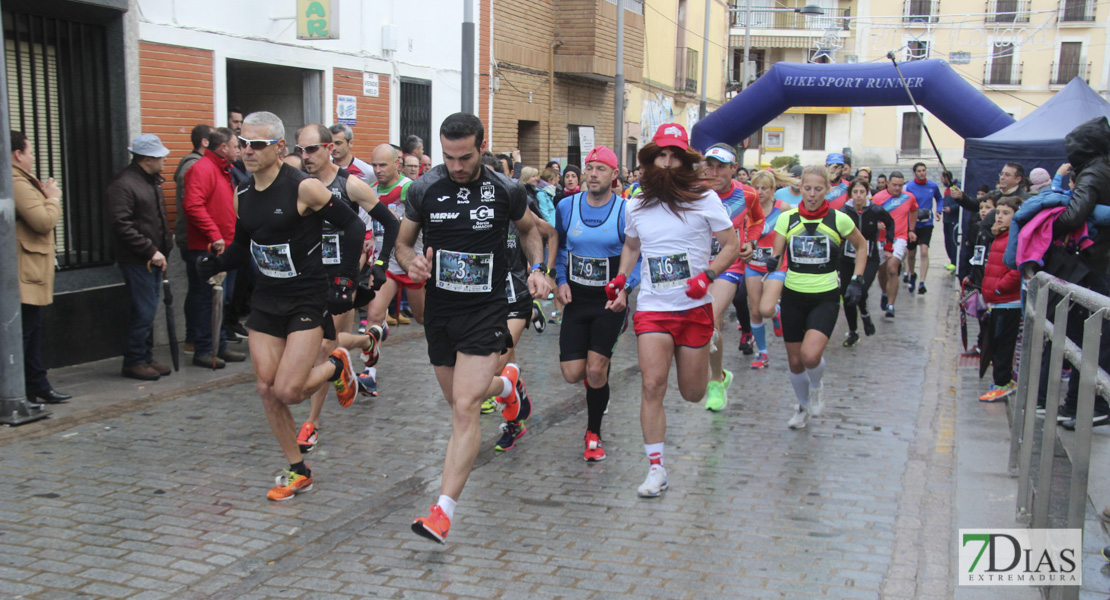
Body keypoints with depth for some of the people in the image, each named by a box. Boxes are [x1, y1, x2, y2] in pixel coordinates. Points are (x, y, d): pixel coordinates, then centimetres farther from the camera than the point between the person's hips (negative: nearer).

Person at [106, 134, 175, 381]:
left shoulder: (153, 181, 15)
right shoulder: (123, 184, -15)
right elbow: (121, 225, -21)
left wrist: (165, 247, 13)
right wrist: (151, 251, -20)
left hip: (154, 258, 9)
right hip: (137, 260, -9)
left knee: (150, 310, 13)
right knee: (144, 312, -7)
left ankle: (146, 358, 22)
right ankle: (133, 362, 5)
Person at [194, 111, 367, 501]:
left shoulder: (304, 188, -14)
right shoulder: (242, 194, 6)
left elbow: (353, 227, -10)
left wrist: (346, 281, -14)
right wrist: (215, 264, 0)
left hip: (308, 299, -6)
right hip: (266, 300, 6)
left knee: (288, 392, -14)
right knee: (266, 389, 5)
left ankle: (337, 367, 19)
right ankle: (298, 472, 21)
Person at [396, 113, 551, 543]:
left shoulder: (506, 190, -7)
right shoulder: (424, 189, -5)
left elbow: (529, 230, 14)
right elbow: (403, 243, 8)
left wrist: (536, 269, -2)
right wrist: (411, 262, -15)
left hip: (486, 310, -4)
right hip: (439, 309, 4)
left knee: (464, 408, -15)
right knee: (458, 399, 20)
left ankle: (443, 511, -12)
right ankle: (506, 383, 55)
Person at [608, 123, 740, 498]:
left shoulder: (704, 199, -4)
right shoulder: (636, 206, 5)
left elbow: (732, 245, -1)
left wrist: (706, 276, -17)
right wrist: (620, 282, 7)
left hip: (695, 308, -1)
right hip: (652, 308, 1)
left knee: (692, 394, 9)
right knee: (652, 385, -13)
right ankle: (656, 469, -4)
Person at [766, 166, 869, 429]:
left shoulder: (839, 220, -4)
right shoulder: (787, 219, -1)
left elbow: (861, 245, 12)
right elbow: (776, 255, 1)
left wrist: (857, 280, 5)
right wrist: (773, 262, -22)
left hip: (826, 297, -2)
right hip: (793, 296, 3)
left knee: (810, 355, -23)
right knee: (795, 361, 8)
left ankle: (816, 387, 12)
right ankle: (804, 407, 36)